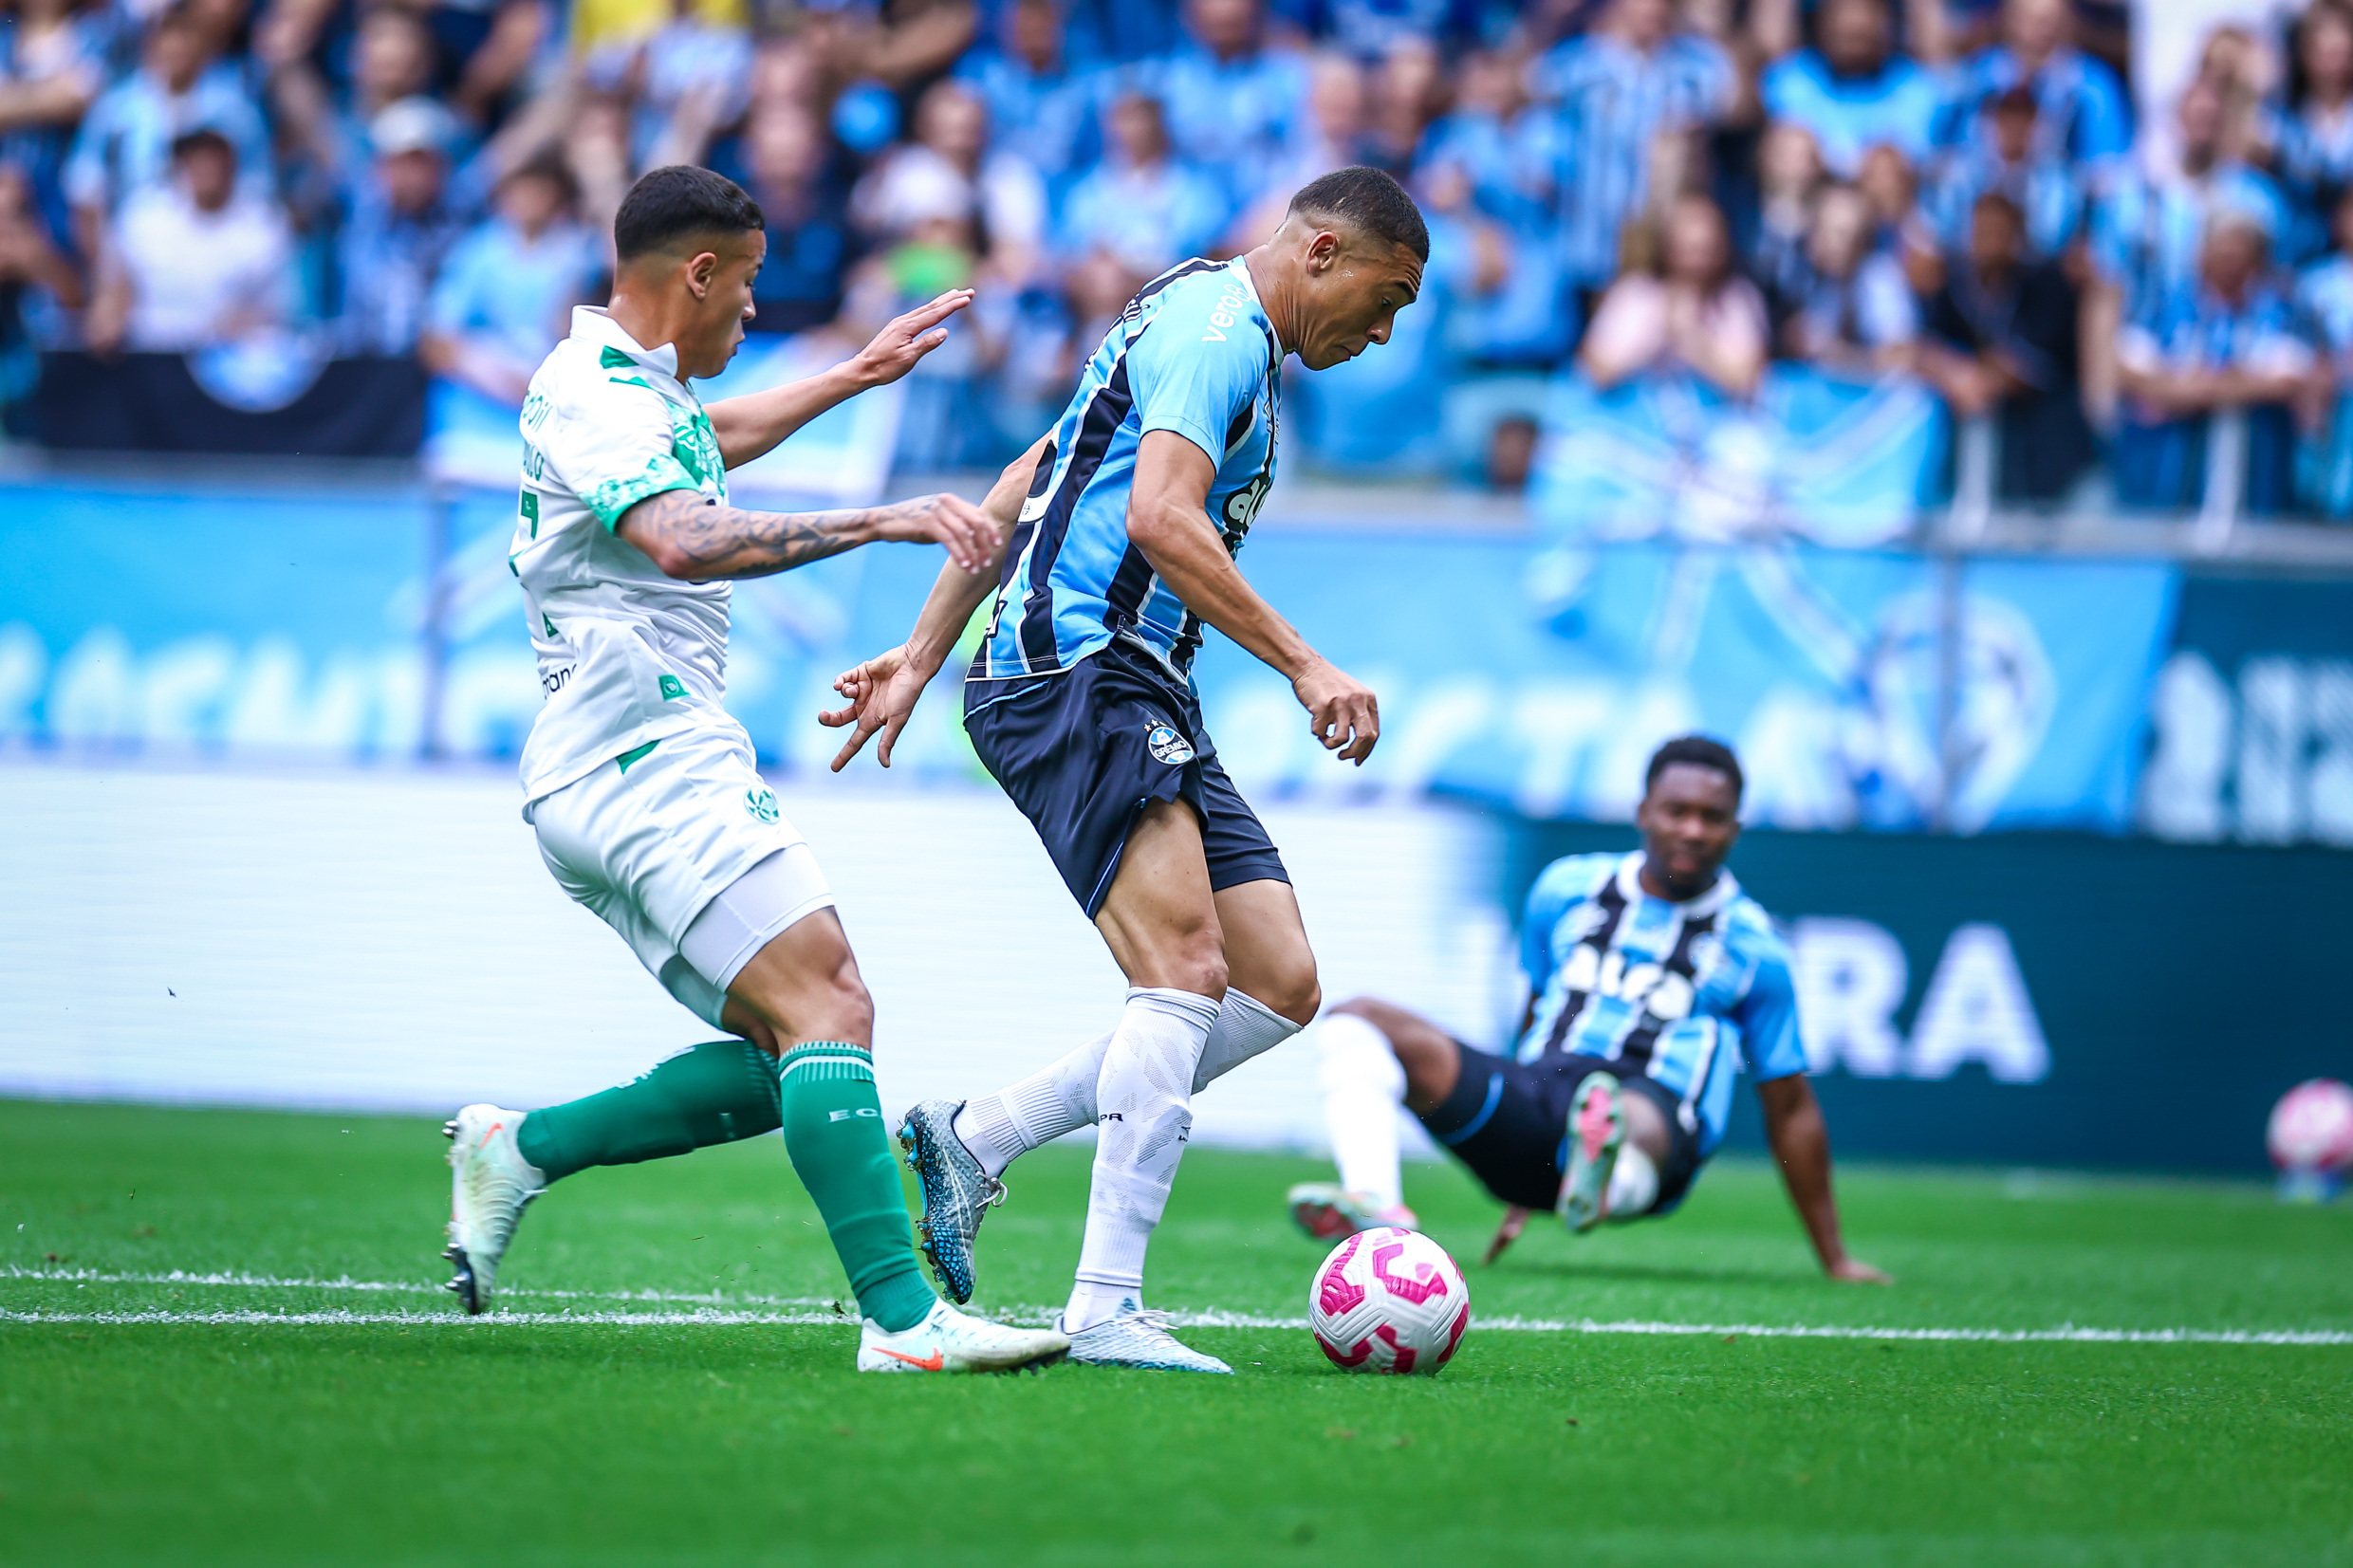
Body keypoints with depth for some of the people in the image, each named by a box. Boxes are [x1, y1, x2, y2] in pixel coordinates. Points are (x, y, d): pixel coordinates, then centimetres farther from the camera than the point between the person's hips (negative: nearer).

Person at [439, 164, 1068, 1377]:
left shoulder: (629, 380, 21)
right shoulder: (592, 393, -11)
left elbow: (708, 442, 46)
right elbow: (683, 538, -30)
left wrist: (855, 376, 53)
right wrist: (881, 520, -33)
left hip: (615, 784, 11)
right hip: (647, 764, -11)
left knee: (784, 1065, 6)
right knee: (828, 1005, -21)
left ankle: (519, 1151, 9)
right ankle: (900, 1317, -29)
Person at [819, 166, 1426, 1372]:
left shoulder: (1206, 324, 25)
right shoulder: (1218, 329, -8)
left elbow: (1023, 486, 27)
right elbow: (1159, 518, -22)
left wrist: (922, 656, 26)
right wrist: (1303, 666, -21)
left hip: (1144, 704, 10)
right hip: (1078, 673, -10)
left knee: (1279, 985, 2)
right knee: (1186, 968, -22)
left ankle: (971, 1140, 7)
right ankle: (1105, 1308, -26)